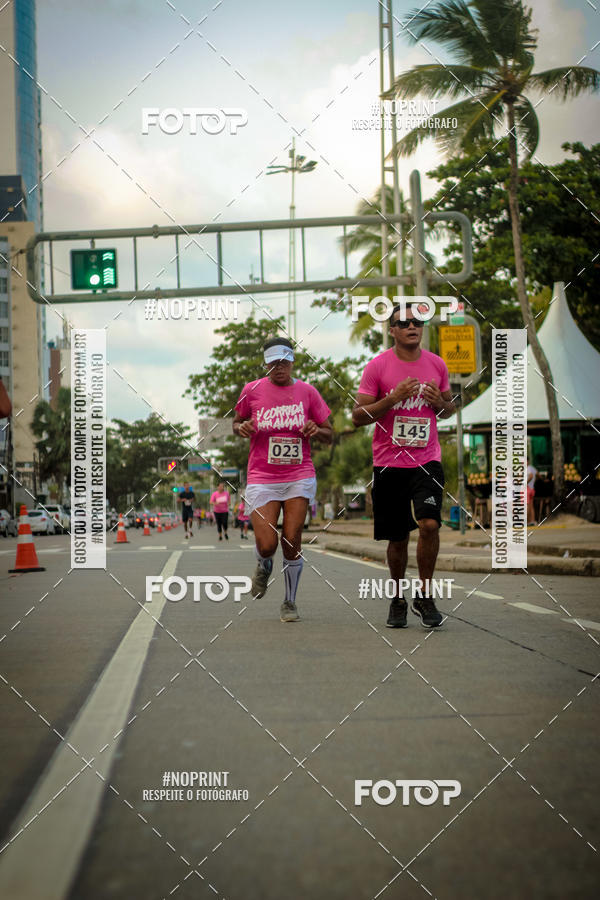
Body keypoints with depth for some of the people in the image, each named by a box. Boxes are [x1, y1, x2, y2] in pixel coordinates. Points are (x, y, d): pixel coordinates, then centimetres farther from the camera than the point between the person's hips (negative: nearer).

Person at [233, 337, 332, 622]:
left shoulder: (307, 392, 5)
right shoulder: (252, 390, 3)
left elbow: (329, 435, 12)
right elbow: (236, 423, 18)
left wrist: (316, 430, -11)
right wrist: (242, 428, -5)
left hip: (299, 476, 0)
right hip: (262, 478, 0)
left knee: (292, 542, -7)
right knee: (266, 545, -11)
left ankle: (290, 602, 13)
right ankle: (264, 566, 28)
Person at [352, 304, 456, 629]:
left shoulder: (436, 364, 6)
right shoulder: (377, 366, -4)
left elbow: (449, 408, 19)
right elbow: (358, 416, -5)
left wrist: (440, 402, -4)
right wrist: (393, 398, -19)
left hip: (427, 460, 1)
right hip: (389, 464, -1)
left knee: (429, 523, -19)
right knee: (397, 538, 6)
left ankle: (423, 596, -1)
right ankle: (397, 600, 27)